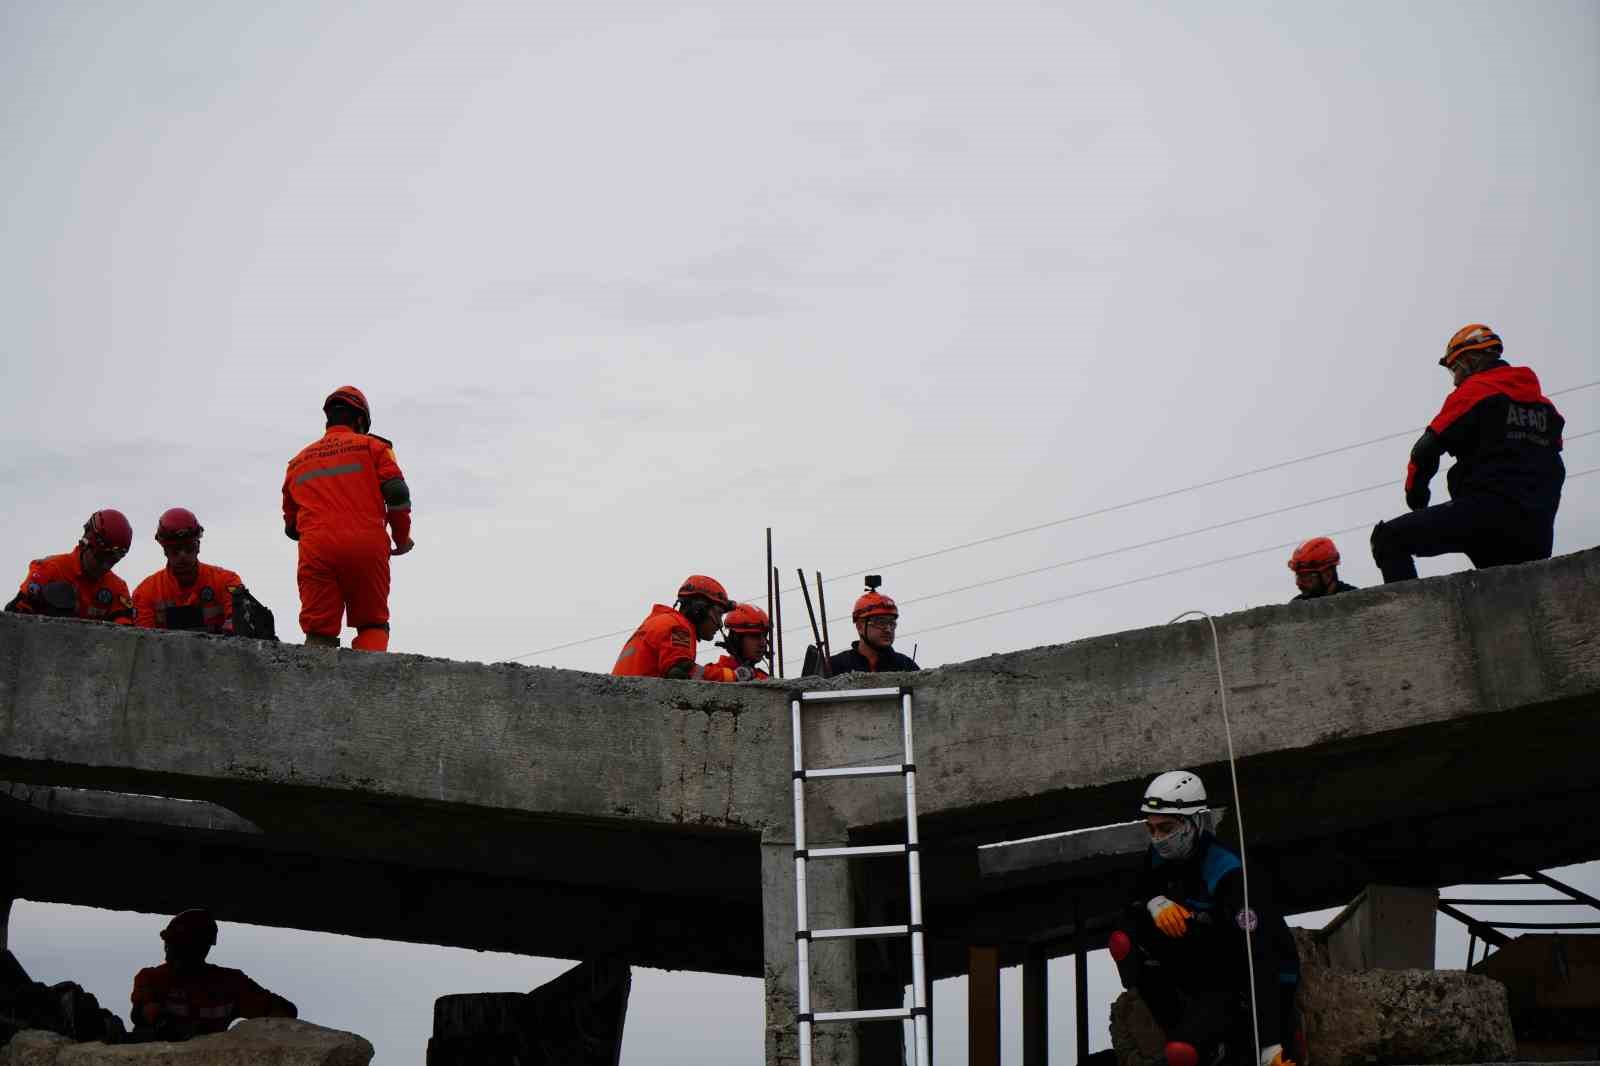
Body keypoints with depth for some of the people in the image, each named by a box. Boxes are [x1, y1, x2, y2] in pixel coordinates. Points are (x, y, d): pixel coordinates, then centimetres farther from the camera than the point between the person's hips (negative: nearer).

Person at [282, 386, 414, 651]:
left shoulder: (298, 461, 24)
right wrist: (402, 537, 14)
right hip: (367, 546, -2)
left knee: (319, 631, 2)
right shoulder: (372, 446, 13)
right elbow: (397, 493, 0)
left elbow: (291, 527, 25)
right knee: (373, 625, 7)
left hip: (316, 550, 2)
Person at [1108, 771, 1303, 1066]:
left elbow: (1261, 958, -34)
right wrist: (1154, 903, -21)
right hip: (1208, 969, 8)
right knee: (1124, 940, -13)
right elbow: (1134, 905, 6)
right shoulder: (1162, 855, -7)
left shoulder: (1231, 874, -30)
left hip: (1262, 980, -8)